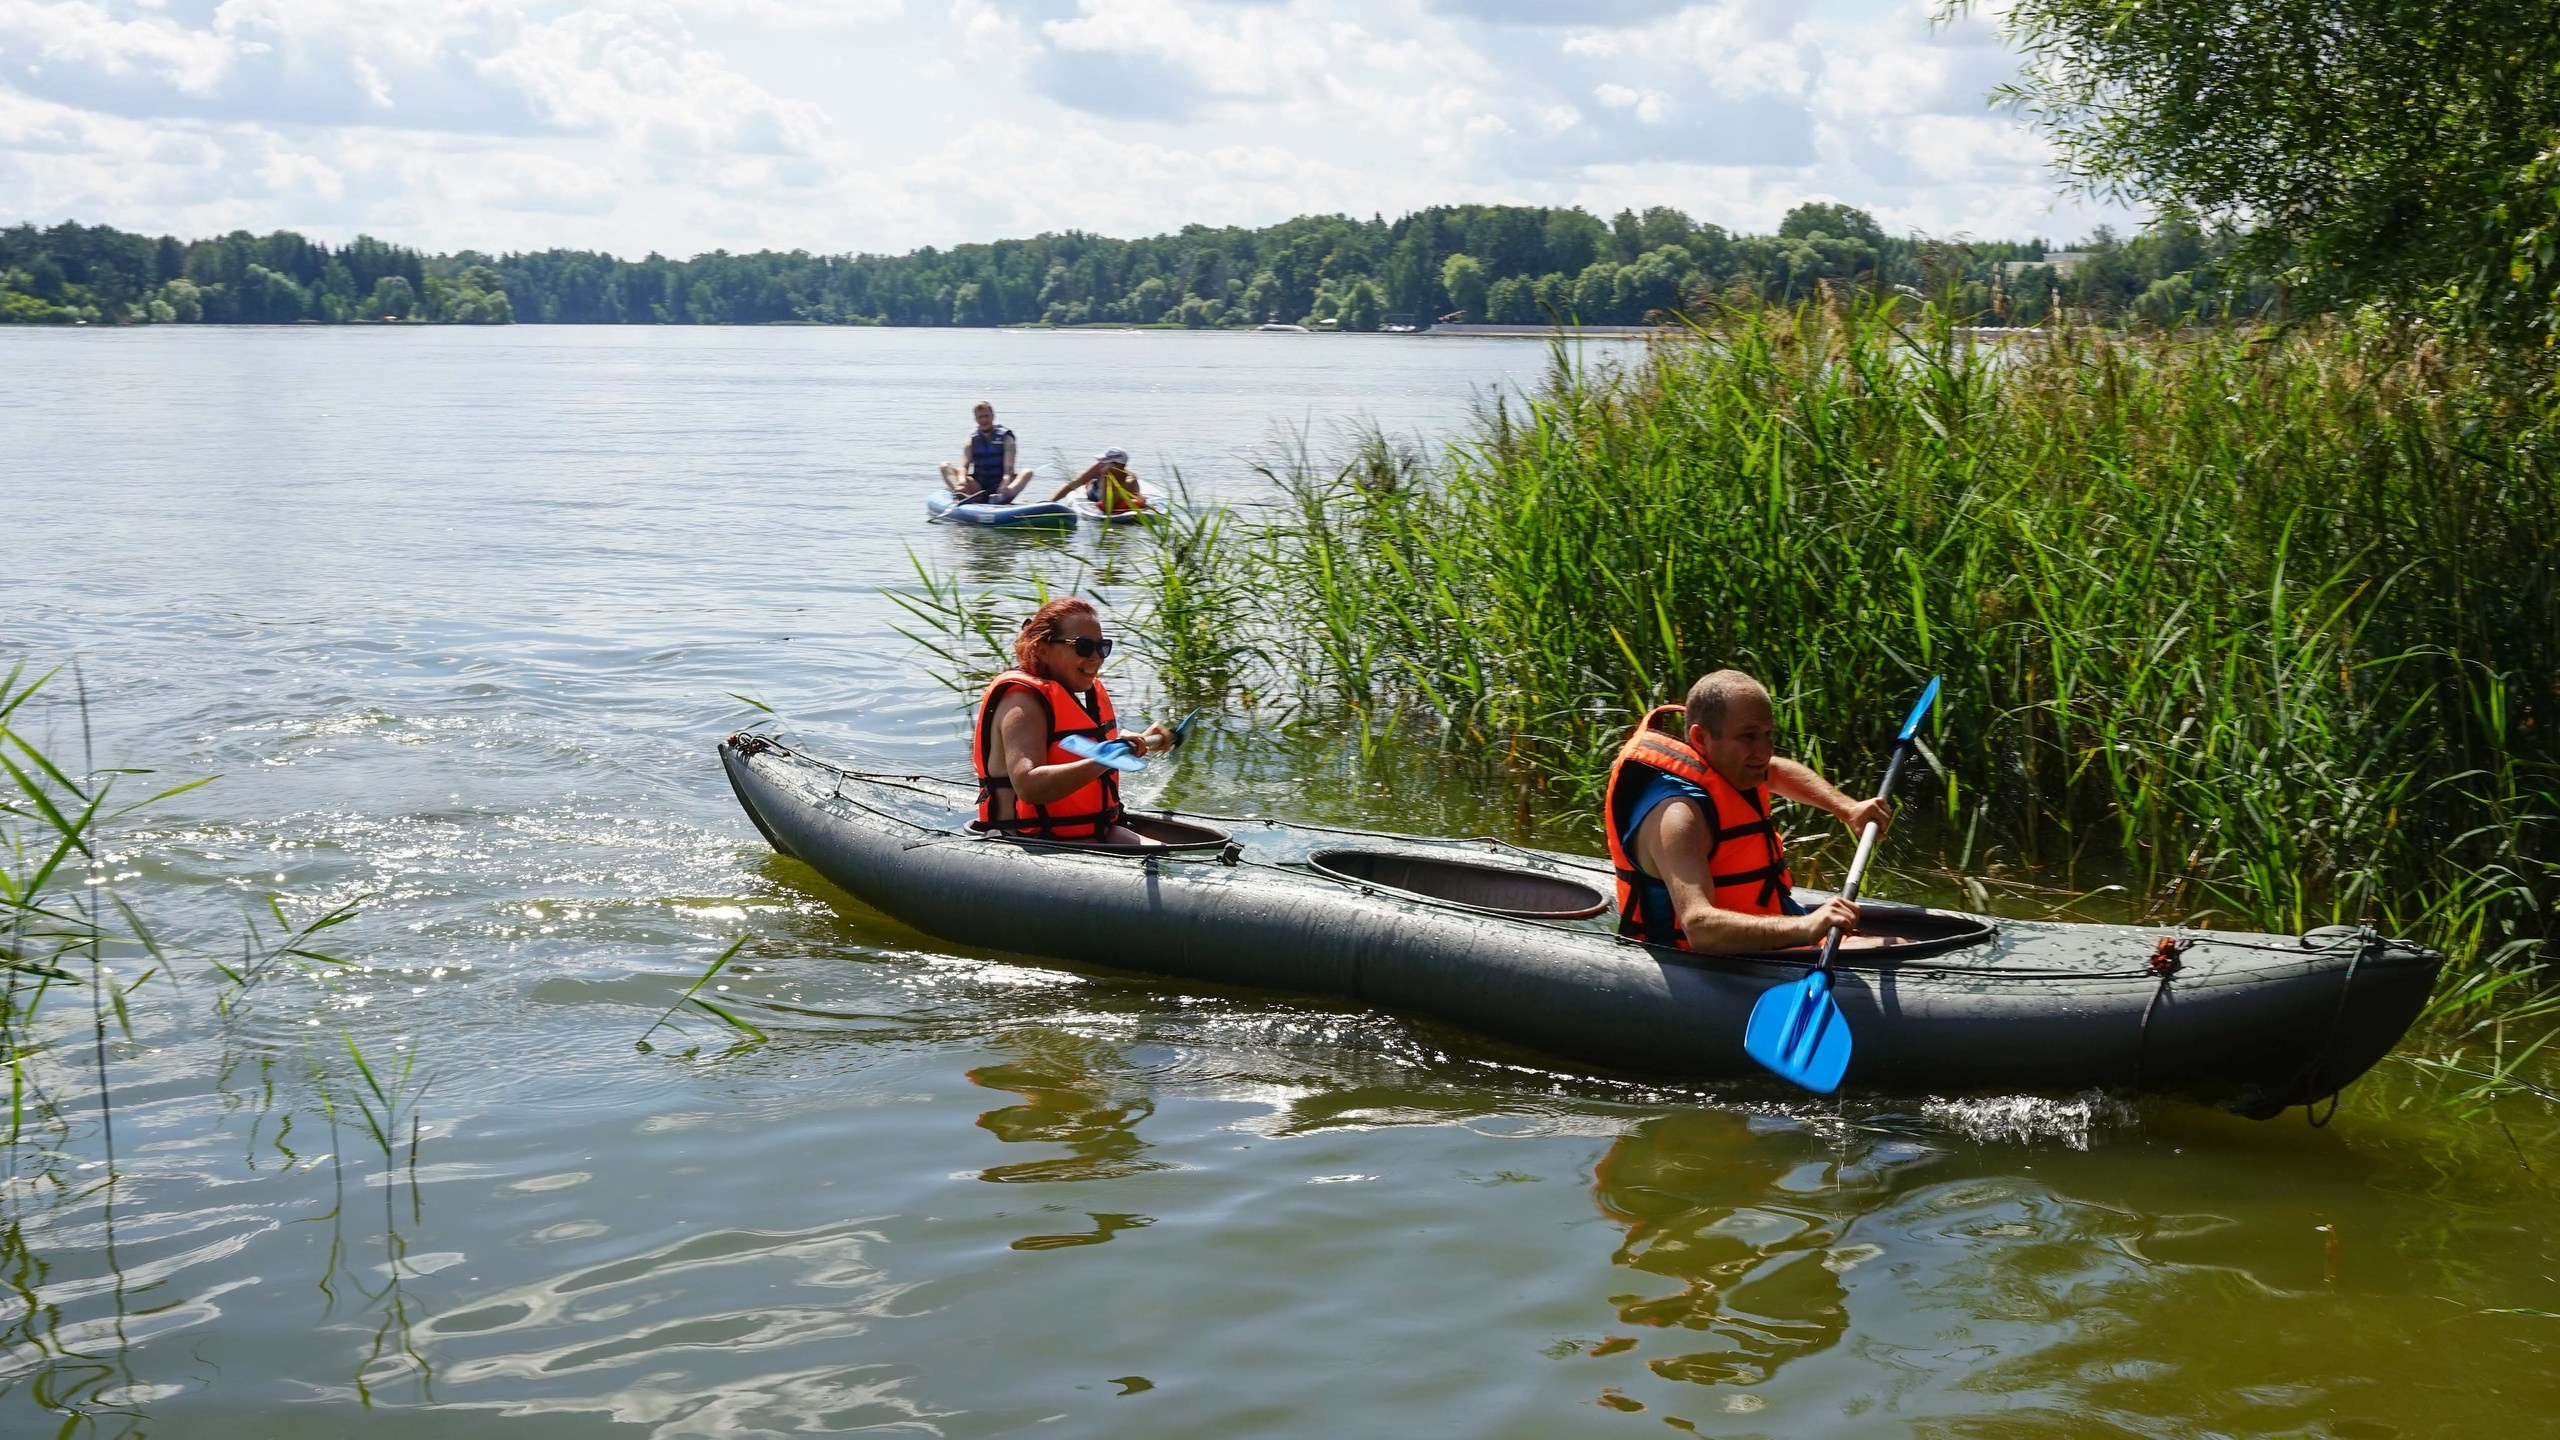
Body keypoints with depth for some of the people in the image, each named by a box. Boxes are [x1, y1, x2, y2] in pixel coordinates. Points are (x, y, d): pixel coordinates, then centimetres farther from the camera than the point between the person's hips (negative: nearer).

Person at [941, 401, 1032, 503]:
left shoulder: (1005, 438, 2)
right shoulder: (971, 440, 7)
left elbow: (1009, 469, -11)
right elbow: (964, 466, -5)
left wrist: (1005, 483, -33)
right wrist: (962, 480, -29)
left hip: (999, 488, -2)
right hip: (978, 488, 2)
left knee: (1027, 473, -26)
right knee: (945, 466, -13)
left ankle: (1002, 497, -54)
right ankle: (962, 496, -42)